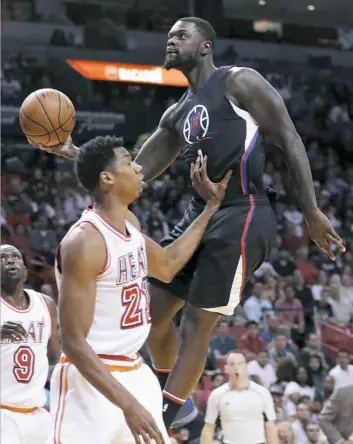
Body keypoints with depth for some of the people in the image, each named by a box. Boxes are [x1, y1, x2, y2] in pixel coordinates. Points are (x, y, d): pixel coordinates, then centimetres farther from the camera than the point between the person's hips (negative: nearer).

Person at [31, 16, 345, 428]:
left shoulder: (239, 82, -5)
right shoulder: (177, 114, 18)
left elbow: (289, 139, -9)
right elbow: (137, 173, 19)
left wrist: (311, 211, -15)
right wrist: (76, 154, 5)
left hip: (240, 216, -9)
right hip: (198, 214, 9)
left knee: (197, 321, -8)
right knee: (152, 310, 10)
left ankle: (161, 422, -2)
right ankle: (176, 402, 28)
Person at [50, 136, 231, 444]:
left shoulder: (130, 223, 6)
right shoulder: (84, 242, -21)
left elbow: (166, 266, 27)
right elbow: (73, 342, -23)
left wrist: (213, 206, 23)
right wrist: (127, 403, -29)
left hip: (135, 374, 9)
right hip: (91, 380, -9)